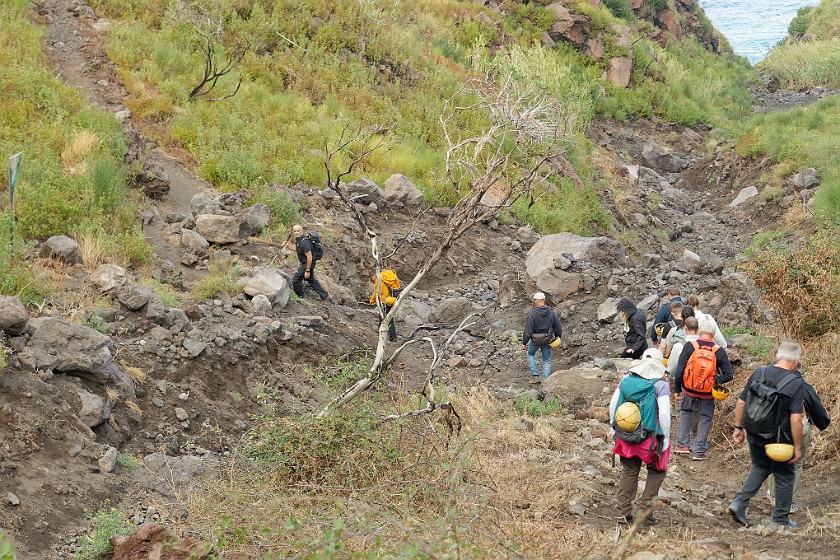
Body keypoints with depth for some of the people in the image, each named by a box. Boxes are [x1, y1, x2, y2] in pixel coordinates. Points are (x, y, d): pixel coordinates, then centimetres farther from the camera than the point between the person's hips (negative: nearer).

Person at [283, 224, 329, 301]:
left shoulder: (304, 242, -30)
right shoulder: (298, 239, 1)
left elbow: (309, 257, -29)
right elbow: (297, 249, 21)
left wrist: (307, 271, -26)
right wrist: (288, 246, 6)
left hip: (308, 263, -10)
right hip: (304, 263, 10)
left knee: (295, 280, -1)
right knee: (311, 279, 23)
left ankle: (300, 297, 18)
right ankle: (324, 295, 31)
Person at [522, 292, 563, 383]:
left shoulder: (532, 314, -18)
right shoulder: (552, 313, -5)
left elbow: (527, 331, -16)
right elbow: (558, 328, 4)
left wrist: (524, 342, -7)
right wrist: (557, 338, 20)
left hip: (535, 340, -3)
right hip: (547, 340, 3)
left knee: (531, 354, 24)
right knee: (547, 360, 14)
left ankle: (535, 375, 13)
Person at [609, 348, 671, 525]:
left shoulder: (626, 380, 1)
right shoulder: (660, 385, -12)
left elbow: (613, 404, 5)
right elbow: (664, 414, -17)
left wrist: (614, 428, 17)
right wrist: (665, 438, -7)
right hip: (650, 438, -4)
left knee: (629, 472, 17)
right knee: (656, 471, 17)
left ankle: (623, 512, 17)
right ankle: (646, 509, 10)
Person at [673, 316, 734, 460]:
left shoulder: (689, 346, -12)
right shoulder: (719, 351, -9)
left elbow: (679, 371, -10)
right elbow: (729, 375, -10)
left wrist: (677, 389, -1)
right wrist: (715, 381, 0)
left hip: (689, 389, 0)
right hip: (708, 392, 0)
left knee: (685, 412, 23)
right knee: (705, 417, 13)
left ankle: (683, 444, 22)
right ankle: (699, 451, 13)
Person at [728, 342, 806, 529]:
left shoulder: (759, 373, -3)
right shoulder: (796, 383, -17)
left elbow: (741, 402, 3)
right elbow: (796, 419, -21)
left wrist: (738, 427, 14)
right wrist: (797, 447, -12)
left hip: (755, 436, 5)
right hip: (779, 440, -5)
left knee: (760, 468, 26)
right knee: (784, 477, 15)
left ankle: (739, 502, 11)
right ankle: (781, 517, 28)